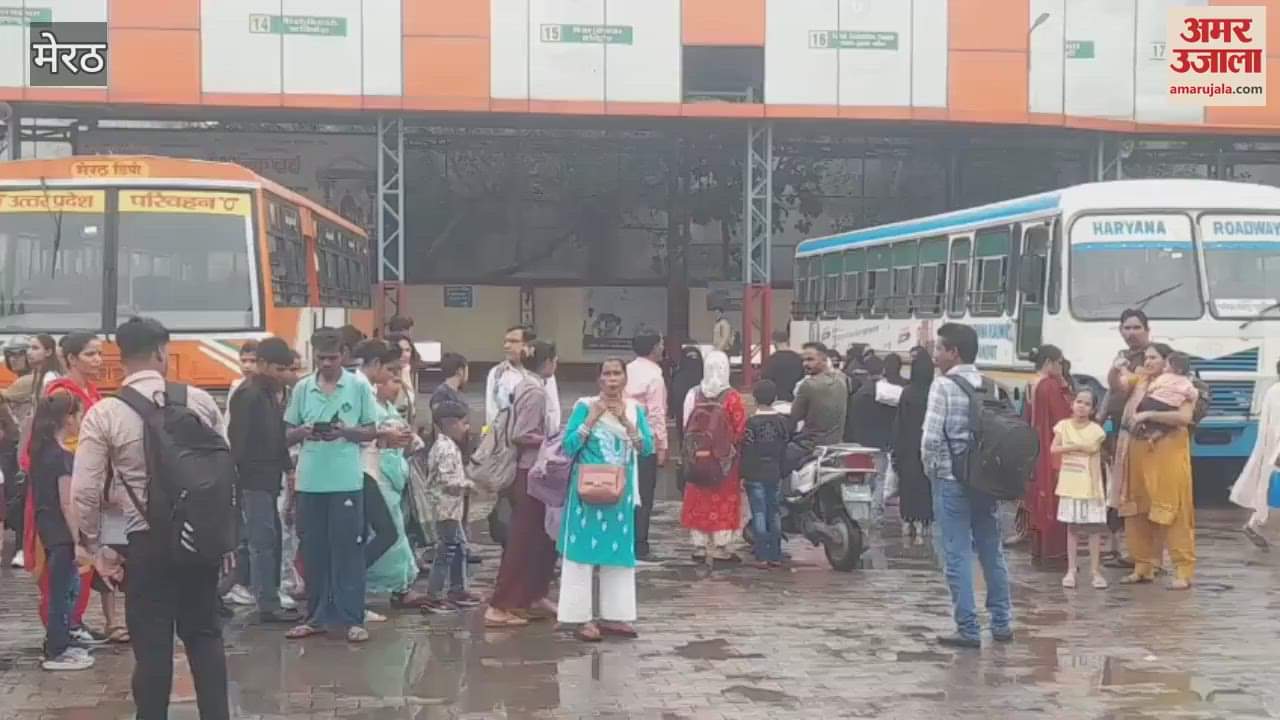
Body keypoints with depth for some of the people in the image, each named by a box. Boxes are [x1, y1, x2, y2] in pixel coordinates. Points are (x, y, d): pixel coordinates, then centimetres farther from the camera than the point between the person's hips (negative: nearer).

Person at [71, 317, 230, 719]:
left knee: (153, 644, 6)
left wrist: (94, 550, 5)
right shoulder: (199, 400, 0)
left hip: (148, 540, -3)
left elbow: (85, 493, -9)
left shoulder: (103, 415, -7)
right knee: (204, 634, 15)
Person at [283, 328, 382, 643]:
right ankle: (316, 617, 17)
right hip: (310, 482, 3)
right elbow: (287, 434, 9)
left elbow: (372, 432, 3)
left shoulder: (359, 386, 0)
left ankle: (352, 619, 5)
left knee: (348, 549, 0)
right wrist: (304, 432, -13)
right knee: (313, 550, 8)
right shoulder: (302, 388, 6)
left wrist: (345, 432, -16)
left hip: (346, 481, -3)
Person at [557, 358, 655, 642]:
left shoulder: (635, 409, 6)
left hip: (620, 490, 4)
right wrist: (592, 417, -16)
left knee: (619, 551, 9)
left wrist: (626, 421, -13)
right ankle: (582, 617, 2)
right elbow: (569, 447, -11)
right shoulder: (585, 406, -4)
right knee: (584, 550, -3)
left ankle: (613, 615, 18)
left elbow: (647, 449, -3)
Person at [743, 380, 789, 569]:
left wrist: (743, 474, -4)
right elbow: (786, 450, 8)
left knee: (759, 514, -2)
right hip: (775, 475, 4)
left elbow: (747, 452, -11)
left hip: (756, 475, -4)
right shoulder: (782, 422, 3)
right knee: (774, 514, 11)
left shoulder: (752, 423, -11)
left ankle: (762, 557, -4)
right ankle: (776, 556, 13)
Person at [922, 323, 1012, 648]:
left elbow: (931, 438, -16)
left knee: (957, 556, -1)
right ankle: (1001, 623, 22)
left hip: (951, 479, -6)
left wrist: (930, 469, 0)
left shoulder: (944, 385, -11)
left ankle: (968, 630, 0)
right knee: (992, 551, 14)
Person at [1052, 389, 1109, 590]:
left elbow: (1096, 460, -2)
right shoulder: (1064, 426, 3)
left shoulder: (1096, 430, -2)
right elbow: (1053, 449, -4)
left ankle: (1096, 571, 5)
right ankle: (1071, 570, 11)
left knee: (1093, 527, -1)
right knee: (1072, 527, 6)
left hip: (1090, 486, -1)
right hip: (1070, 485, 2)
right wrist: (1075, 447, -14)